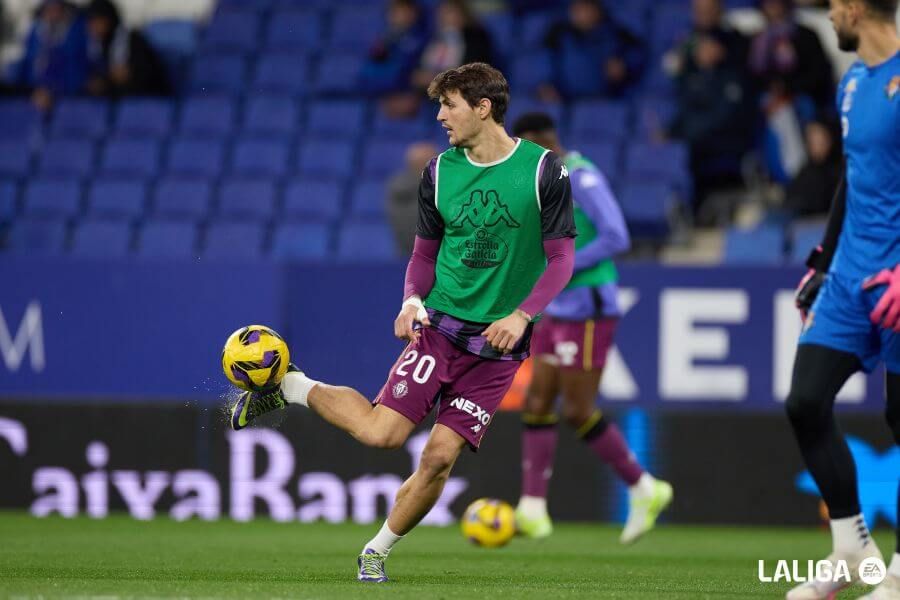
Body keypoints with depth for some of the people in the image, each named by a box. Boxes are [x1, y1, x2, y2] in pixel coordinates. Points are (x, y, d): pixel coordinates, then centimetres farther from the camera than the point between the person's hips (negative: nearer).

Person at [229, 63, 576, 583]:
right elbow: (425, 252, 12)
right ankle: (290, 387, 10)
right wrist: (413, 300, -8)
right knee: (382, 432, -16)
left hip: (499, 345, -1)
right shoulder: (440, 172, 3)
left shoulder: (544, 170, -6)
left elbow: (561, 258, -4)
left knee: (440, 457, -8)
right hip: (440, 326, 1)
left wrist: (522, 314, -18)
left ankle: (378, 552, 12)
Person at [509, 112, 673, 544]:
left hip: (586, 311, -9)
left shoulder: (581, 178, -14)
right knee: (537, 403, 3)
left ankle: (644, 490, 8)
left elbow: (616, 237, -22)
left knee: (578, 412, -7)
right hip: (558, 311, 9)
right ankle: (532, 511, 2)